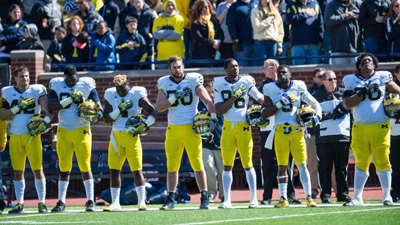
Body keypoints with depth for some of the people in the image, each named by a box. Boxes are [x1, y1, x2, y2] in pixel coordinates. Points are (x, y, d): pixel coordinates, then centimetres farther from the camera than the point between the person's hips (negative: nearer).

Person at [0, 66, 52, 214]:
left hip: (32, 136, -2)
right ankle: (19, 203, 14)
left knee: (37, 170, -4)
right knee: (18, 172, 7)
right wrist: (18, 108, -12)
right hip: (15, 137, 2)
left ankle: (42, 202, 2)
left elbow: (49, 108, -8)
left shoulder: (37, 91, 0)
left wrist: (46, 120, -27)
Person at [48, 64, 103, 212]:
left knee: (85, 166, -4)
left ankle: (91, 201, 1)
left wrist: (95, 115, -25)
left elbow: (99, 109, -1)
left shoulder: (87, 85, -3)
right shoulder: (57, 85, 1)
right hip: (64, 132, 2)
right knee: (64, 168, 5)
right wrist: (70, 100, -21)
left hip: (82, 131, -2)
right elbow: (51, 107, -11)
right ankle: (61, 202, 9)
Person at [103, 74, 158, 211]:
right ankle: (115, 204, 9)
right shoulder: (110, 95, 5)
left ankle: (141, 202, 0)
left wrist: (145, 125, -20)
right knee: (114, 170, 3)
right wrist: (119, 109, -13)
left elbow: (153, 113, -6)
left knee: (136, 170, -5)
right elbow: (107, 119, 1)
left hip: (132, 137, -4)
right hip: (116, 136, 4)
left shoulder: (137, 95, -5)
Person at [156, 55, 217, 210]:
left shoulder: (193, 81, 1)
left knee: (197, 164, -4)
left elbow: (208, 101, 2)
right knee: (172, 166, 5)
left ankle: (204, 198, 1)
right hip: (173, 129, 2)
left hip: (191, 128, -2)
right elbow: (159, 107, -1)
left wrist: (213, 117, -10)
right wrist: (175, 97, -13)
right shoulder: (164, 83, 7)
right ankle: (170, 200, 11)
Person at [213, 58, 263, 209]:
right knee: (227, 165, 5)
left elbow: (263, 100, 12)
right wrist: (234, 97, -12)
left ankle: (254, 199, 4)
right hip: (227, 127, 2)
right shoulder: (219, 84, 3)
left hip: (243, 127, -2)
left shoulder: (246, 82, 1)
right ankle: (227, 200, 9)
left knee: (247, 164, -2)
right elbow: (218, 110, -6)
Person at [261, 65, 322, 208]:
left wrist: (317, 116, -5)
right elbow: (264, 113, 0)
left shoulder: (299, 88, 7)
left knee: (302, 165, -1)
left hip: (297, 130, 0)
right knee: (282, 166, 1)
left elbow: (315, 104, 15)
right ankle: (283, 199, 6)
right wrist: (280, 104, -13)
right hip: (280, 130, 0)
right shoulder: (271, 90, 5)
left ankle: (308, 197, 4)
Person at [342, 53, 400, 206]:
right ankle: (357, 197, 9)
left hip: (380, 126, -2)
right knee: (361, 163, 5)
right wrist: (364, 93, -12)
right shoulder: (352, 81, 10)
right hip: (360, 127, 2)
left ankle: (387, 196, 5)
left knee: (382, 161, -3)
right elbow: (347, 103, -2)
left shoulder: (382, 79, 6)